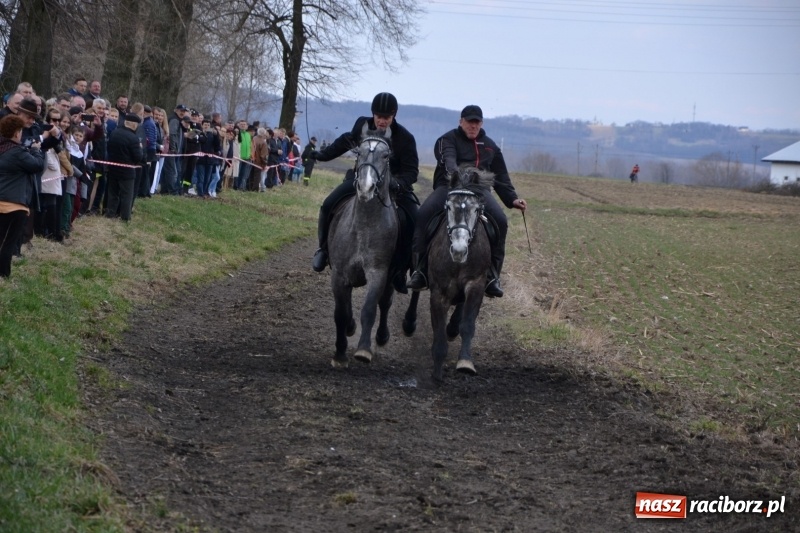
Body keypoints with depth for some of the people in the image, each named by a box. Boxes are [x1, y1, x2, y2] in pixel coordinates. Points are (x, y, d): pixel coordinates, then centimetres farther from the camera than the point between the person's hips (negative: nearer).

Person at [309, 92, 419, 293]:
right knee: (328, 205, -15)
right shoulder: (362, 125, -6)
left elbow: (411, 170, -17)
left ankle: (400, 269, -10)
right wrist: (324, 155, 21)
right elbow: (346, 141, 16)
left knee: (411, 222, -23)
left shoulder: (405, 138, -17)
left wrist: (400, 183, -37)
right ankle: (324, 248, 9)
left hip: (392, 184, -2)